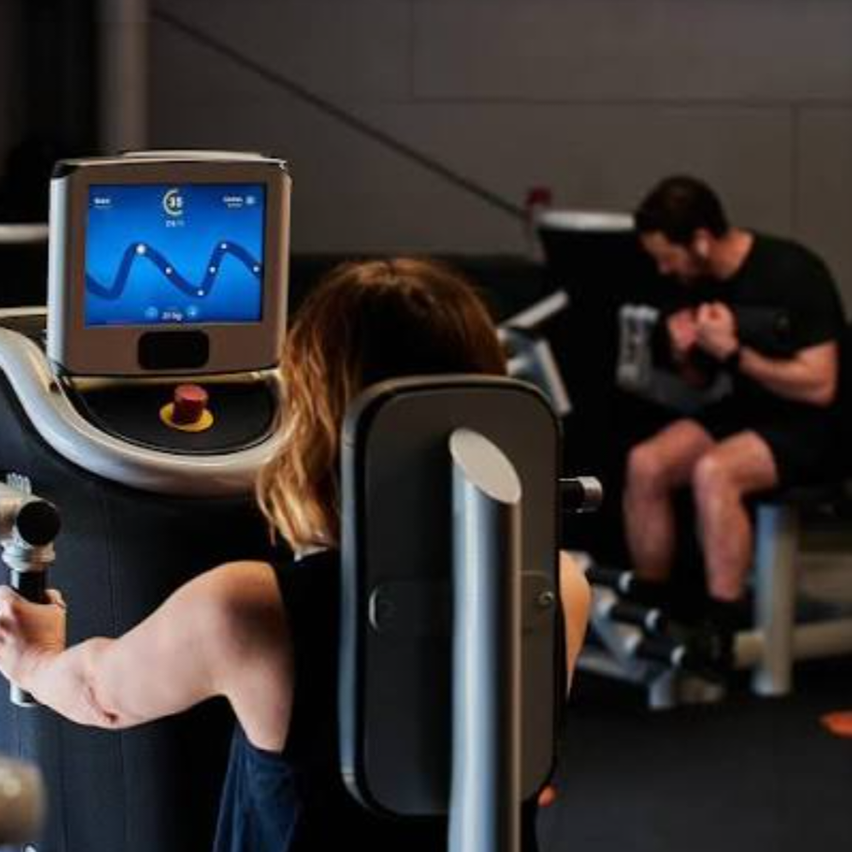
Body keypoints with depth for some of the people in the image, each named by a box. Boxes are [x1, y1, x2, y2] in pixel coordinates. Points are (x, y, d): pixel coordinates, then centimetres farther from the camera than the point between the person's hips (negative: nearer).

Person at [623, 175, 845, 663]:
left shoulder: (792, 274, -20)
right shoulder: (703, 282, 2)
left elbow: (819, 387, -24)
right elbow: (700, 378, 16)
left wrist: (733, 352, -26)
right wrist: (685, 352, -8)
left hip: (813, 426, -7)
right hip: (746, 411, 7)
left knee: (713, 472, -33)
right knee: (645, 463, -16)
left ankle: (722, 639, -29)